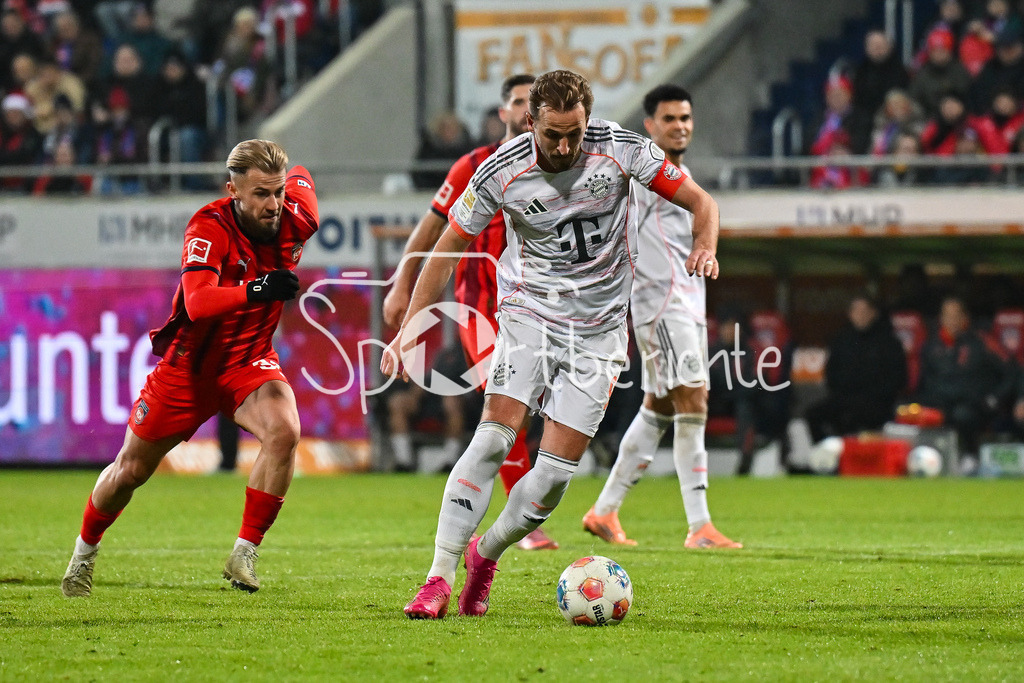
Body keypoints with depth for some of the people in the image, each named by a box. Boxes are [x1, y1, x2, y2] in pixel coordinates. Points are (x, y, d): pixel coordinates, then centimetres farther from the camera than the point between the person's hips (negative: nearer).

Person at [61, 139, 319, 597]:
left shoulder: (295, 220, -14)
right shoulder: (209, 227, -26)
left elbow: (299, 178, 12)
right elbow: (197, 303, -44)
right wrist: (254, 291, -56)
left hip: (249, 359, 2)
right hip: (190, 361, -2)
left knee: (283, 430, -30)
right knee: (131, 470, 10)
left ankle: (244, 554, -20)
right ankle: (85, 550, 39)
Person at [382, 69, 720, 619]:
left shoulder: (620, 149, -11)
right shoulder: (502, 170, -12)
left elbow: (699, 201, -2)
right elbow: (446, 249, -2)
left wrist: (705, 245, -24)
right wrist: (410, 326, -11)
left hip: (599, 330, 1)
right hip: (530, 313, -1)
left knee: (555, 472, -7)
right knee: (494, 438, -21)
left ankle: (486, 555, 19)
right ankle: (439, 578, -19)